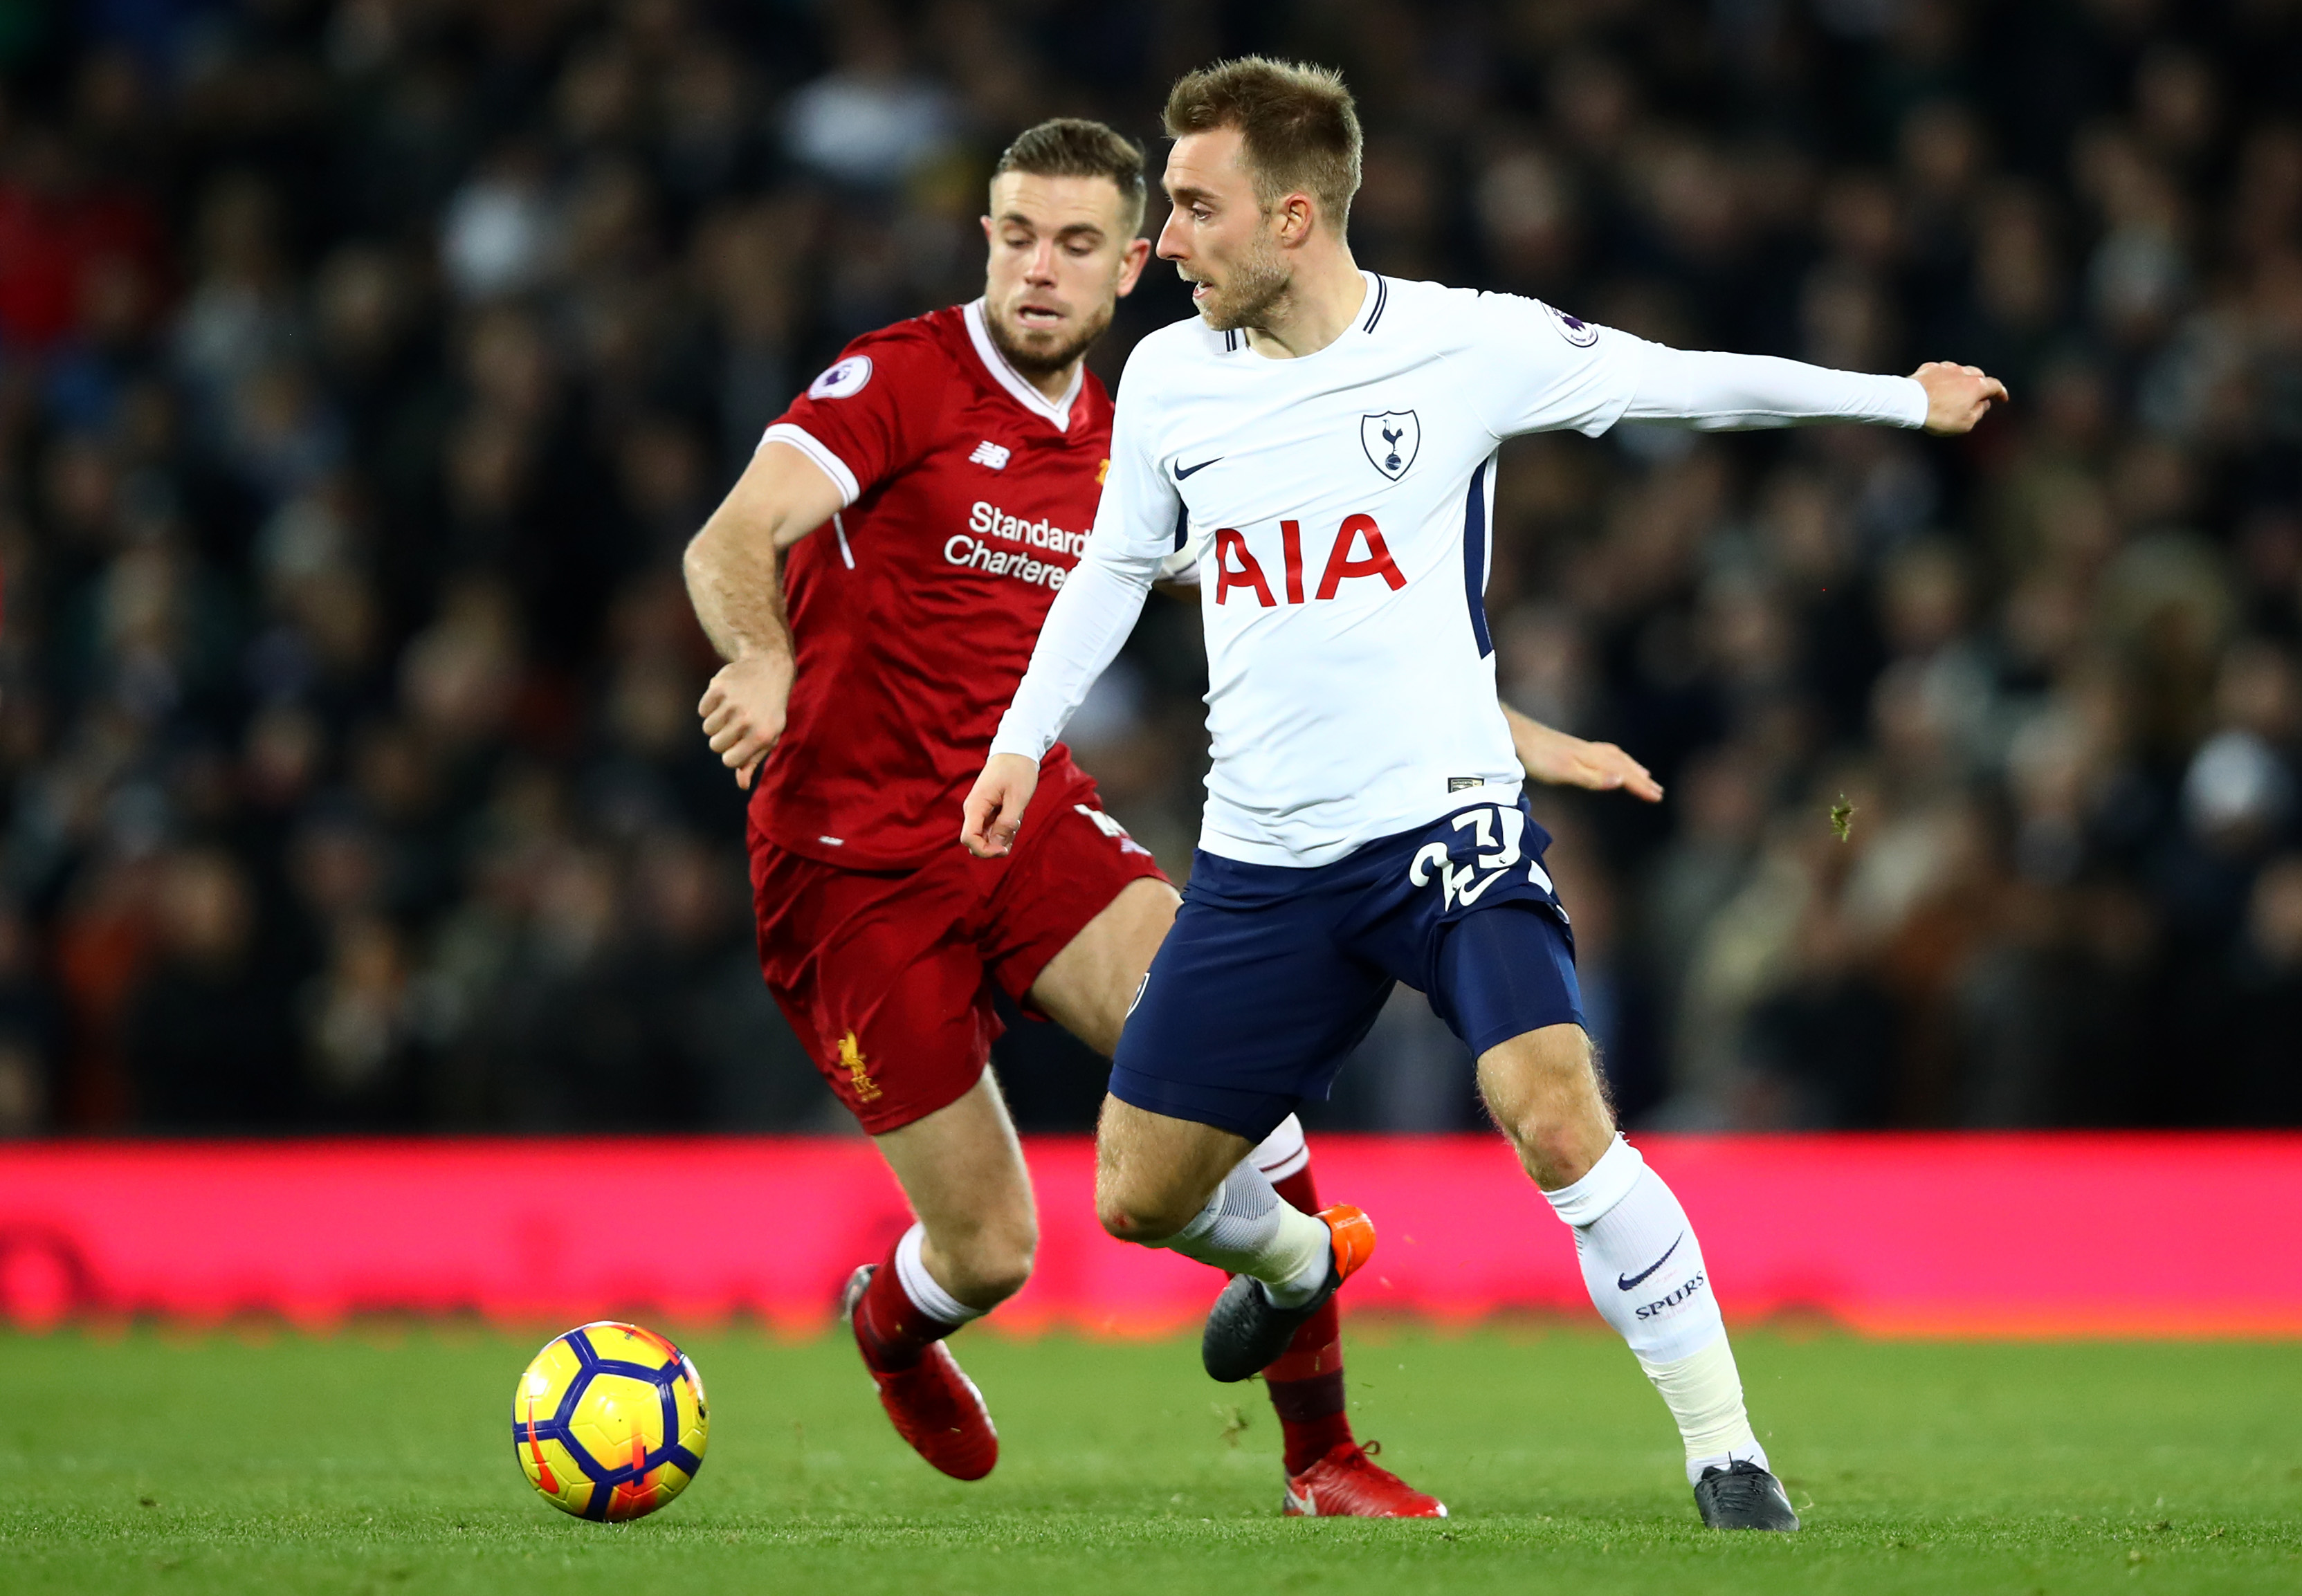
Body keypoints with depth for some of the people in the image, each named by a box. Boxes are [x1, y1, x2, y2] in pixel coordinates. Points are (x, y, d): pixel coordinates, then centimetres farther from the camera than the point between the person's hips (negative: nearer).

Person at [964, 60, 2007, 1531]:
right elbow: (1118, 563, 20)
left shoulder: (1465, 346, -8)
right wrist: (1025, 737, 18)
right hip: (1261, 861, 4)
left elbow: (1684, 380, 1)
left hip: (1442, 821, -4)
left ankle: (1727, 1456, -13)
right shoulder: (1168, 377, 3)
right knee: (1139, 1196, 8)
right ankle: (1299, 1259, 44)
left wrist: (1901, 395, 0)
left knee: (1560, 1125, -26)